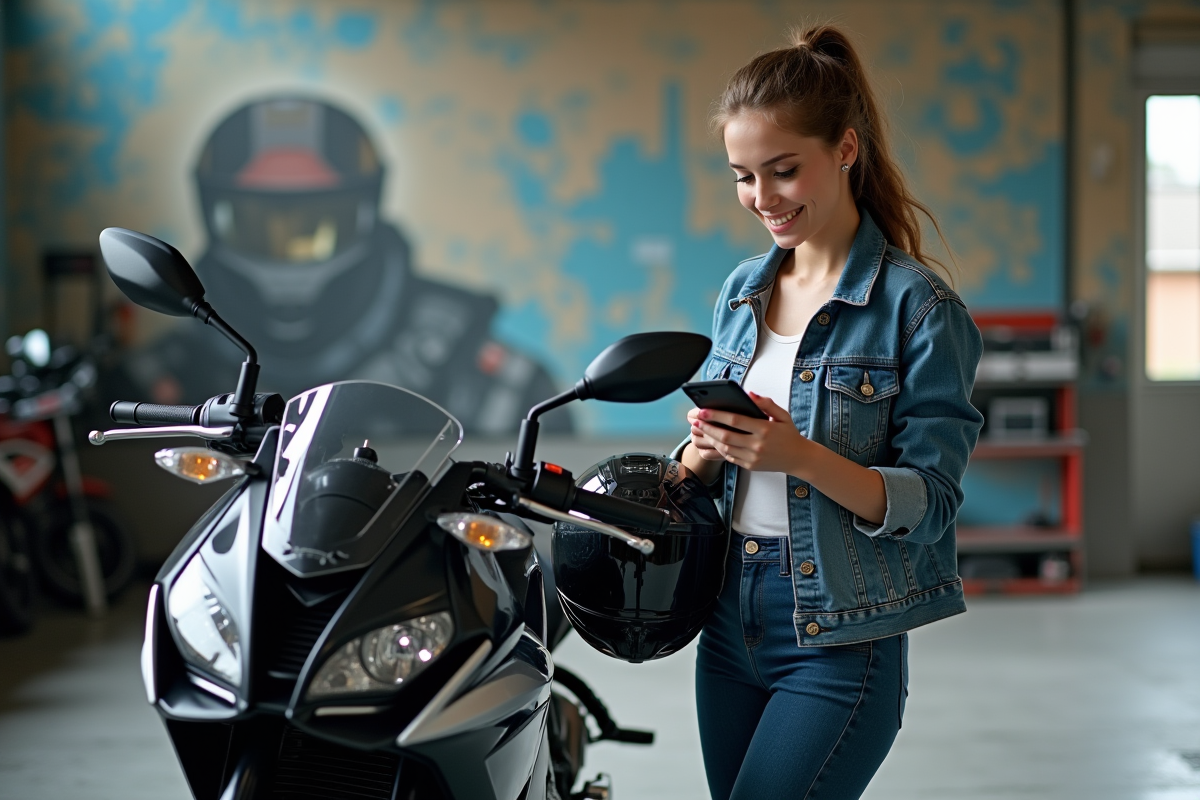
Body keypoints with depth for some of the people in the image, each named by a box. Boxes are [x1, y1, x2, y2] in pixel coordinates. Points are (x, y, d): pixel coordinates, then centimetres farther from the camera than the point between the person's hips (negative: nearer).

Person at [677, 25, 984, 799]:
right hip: (730, 619, 6)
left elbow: (931, 504, -13)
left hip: (842, 642, -6)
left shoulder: (918, 306, -10)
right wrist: (705, 450, -9)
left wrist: (802, 456, -27)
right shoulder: (742, 291, 9)